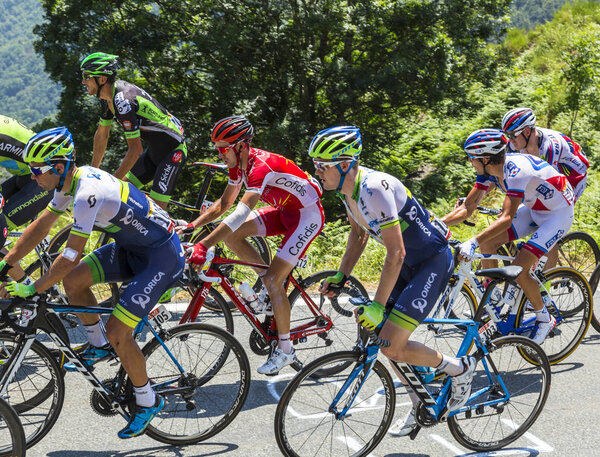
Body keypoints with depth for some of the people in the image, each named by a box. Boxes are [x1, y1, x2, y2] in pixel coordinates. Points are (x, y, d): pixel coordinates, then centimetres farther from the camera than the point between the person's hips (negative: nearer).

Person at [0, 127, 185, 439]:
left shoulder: (88, 192, -30)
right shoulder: (71, 181, -1)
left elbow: (70, 256, -28)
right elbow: (40, 226, 9)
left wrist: (31, 289, -20)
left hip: (162, 256, -9)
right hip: (133, 246, 9)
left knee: (117, 333, -12)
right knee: (73, 281, -1)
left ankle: (147, 401, 9)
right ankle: (99, 344, 20)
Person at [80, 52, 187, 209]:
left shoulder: (122, 100, -28)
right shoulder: (108, 95, 0)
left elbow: (135, 150, -28)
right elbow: (102, 134, 12)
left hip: (173, 150, -9)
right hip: (154, 149, 9)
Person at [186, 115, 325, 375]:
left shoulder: (261, 165, -31)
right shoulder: (239, 163, -3)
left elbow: (241, 212, -40)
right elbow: (224, 203, 7)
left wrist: (204, 245, -45)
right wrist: (192, 226, -4)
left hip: (308, 215, -9)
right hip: (285, 210, 9)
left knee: (273, 280, -13)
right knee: (232, 234, -7)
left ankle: (285, 350, 1)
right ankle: (269, 284, 9)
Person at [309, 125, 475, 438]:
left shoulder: (374, 189, -29)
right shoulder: (347, 187, 0)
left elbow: (395, 254, -29)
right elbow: (358, 234, 15)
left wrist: (377, 306, -27)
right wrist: (340, 277, 8)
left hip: (433, 262, -9)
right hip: (409, 262, 9)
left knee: (392, 346, -15)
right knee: (383, 338, 11)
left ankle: (459, 369, 9)